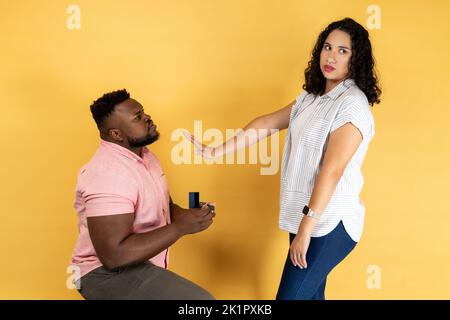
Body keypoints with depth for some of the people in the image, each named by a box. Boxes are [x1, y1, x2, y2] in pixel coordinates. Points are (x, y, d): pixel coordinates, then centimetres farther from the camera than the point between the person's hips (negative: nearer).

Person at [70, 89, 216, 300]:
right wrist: (181, 227, -28)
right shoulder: (109, 173, -25)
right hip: (109, 273, -10)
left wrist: (188, 215, -7)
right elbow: (114, 255, -30)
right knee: (199, 300, -23)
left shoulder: (143, 155, 7)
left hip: (140, 264, 10)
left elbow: (162, 206, 16)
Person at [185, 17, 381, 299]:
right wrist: (217, 151, 4)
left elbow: (332, 171, -21)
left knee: (291, 295, -4)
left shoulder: (353, 103, -15)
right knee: (310, 293, 16)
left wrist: (305, 229, -22)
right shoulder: (312, 96, 11)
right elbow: (267, 123, 11)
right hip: (307, 216, 8)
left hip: (329, 222, -7)